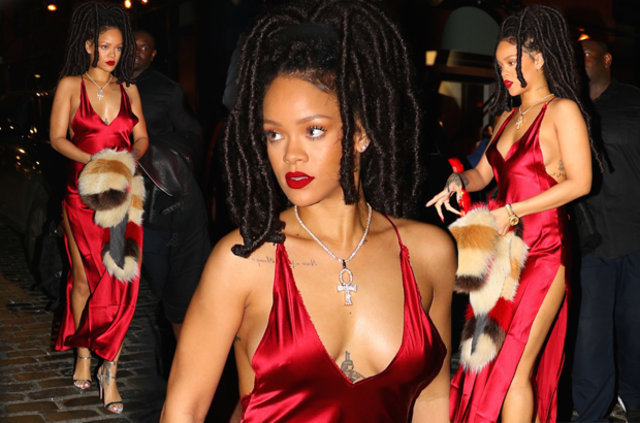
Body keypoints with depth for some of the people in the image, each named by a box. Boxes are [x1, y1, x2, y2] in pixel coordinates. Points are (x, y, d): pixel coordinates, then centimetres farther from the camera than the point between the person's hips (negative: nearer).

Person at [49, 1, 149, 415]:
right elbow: (58, 137, -1)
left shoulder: (128, 89, 12)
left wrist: (130, 159, -8)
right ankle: (83, 356, 25)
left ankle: (110, 372, 0)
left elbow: (142, 137, 13)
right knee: (84, 279, 5)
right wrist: (93, 161, -16)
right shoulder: (71, 85, 3)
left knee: (120, 282, -5)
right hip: (83, 193, -2)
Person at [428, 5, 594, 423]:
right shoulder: (508, 116, 18)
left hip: (542, 254, -7)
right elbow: (483, 173, 21)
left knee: (513, 368, -9)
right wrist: (458, 181, -2)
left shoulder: (562, 111, -4)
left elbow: (580, 182, -12)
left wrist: (513, 211, -14)